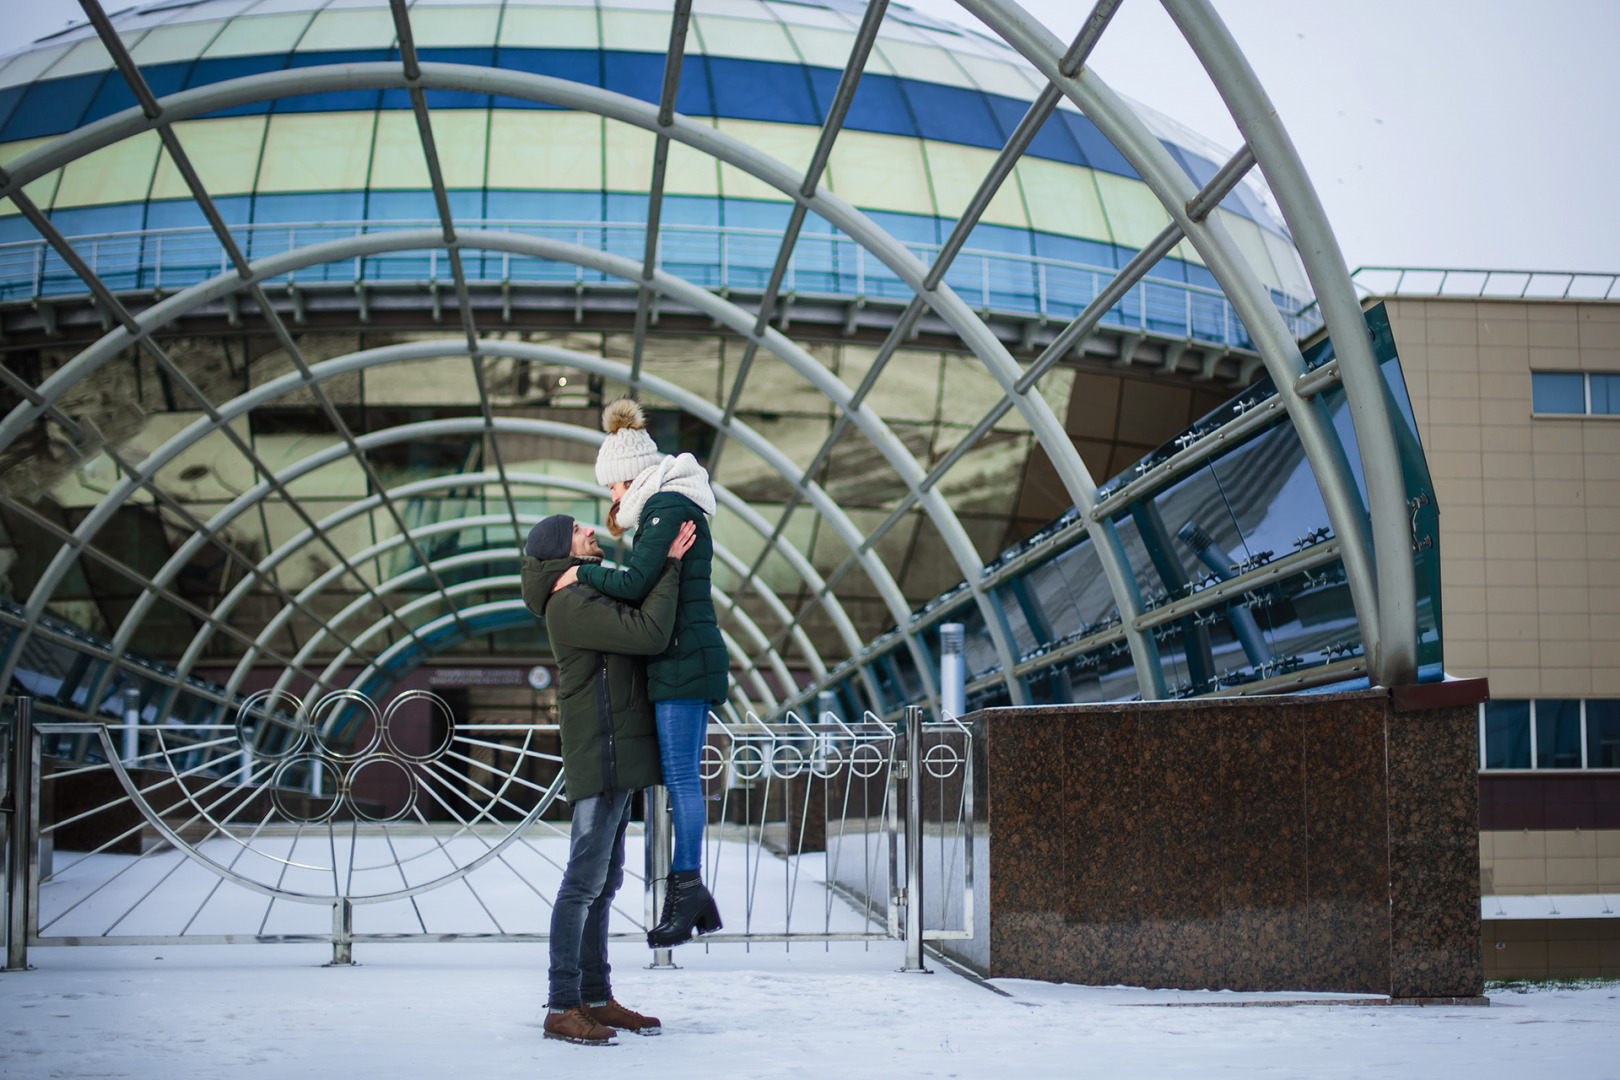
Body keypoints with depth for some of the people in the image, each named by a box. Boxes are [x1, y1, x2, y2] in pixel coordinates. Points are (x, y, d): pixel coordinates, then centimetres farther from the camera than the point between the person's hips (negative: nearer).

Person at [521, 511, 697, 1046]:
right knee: (584, 882, -9)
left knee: (603, 882, 11)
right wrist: (669, 567, -12)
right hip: (598, 756, -10)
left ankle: (596, 999, 16)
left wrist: (665, 563, 18)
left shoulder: (586, 597, 19)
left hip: (614, 760, 10)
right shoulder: (571, 606, -13)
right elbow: (650, 635, -21)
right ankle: (562, 1008, -7)